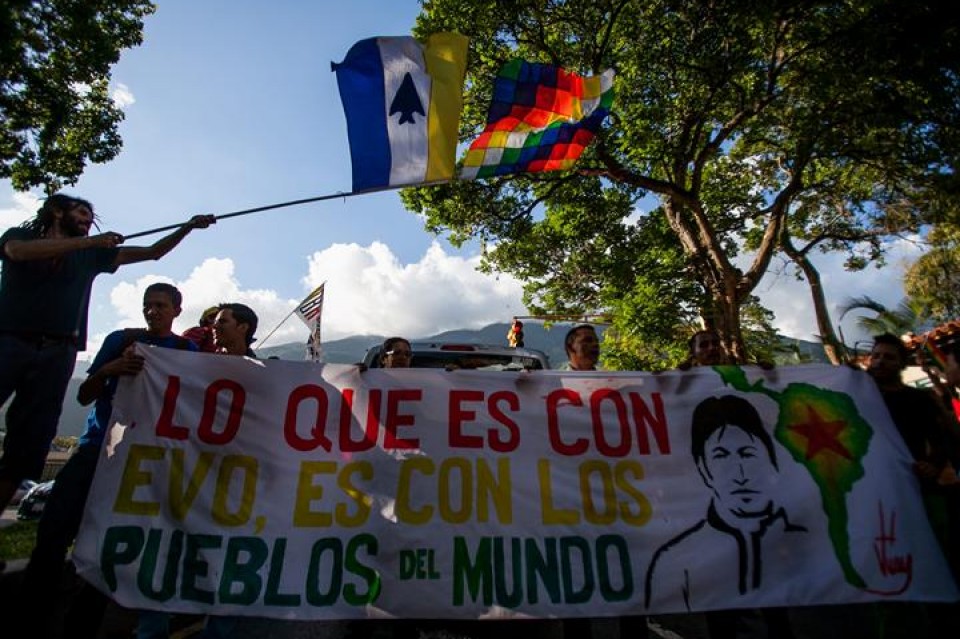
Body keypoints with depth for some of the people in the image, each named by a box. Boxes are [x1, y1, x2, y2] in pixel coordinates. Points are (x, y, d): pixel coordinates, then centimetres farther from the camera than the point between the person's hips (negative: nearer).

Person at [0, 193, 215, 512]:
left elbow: (152, 252, 20)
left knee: (28, 443, -2)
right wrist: (90, 241, -14)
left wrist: (188, 226, 11)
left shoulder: (91, 254, 20)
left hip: (57, 352, 3)